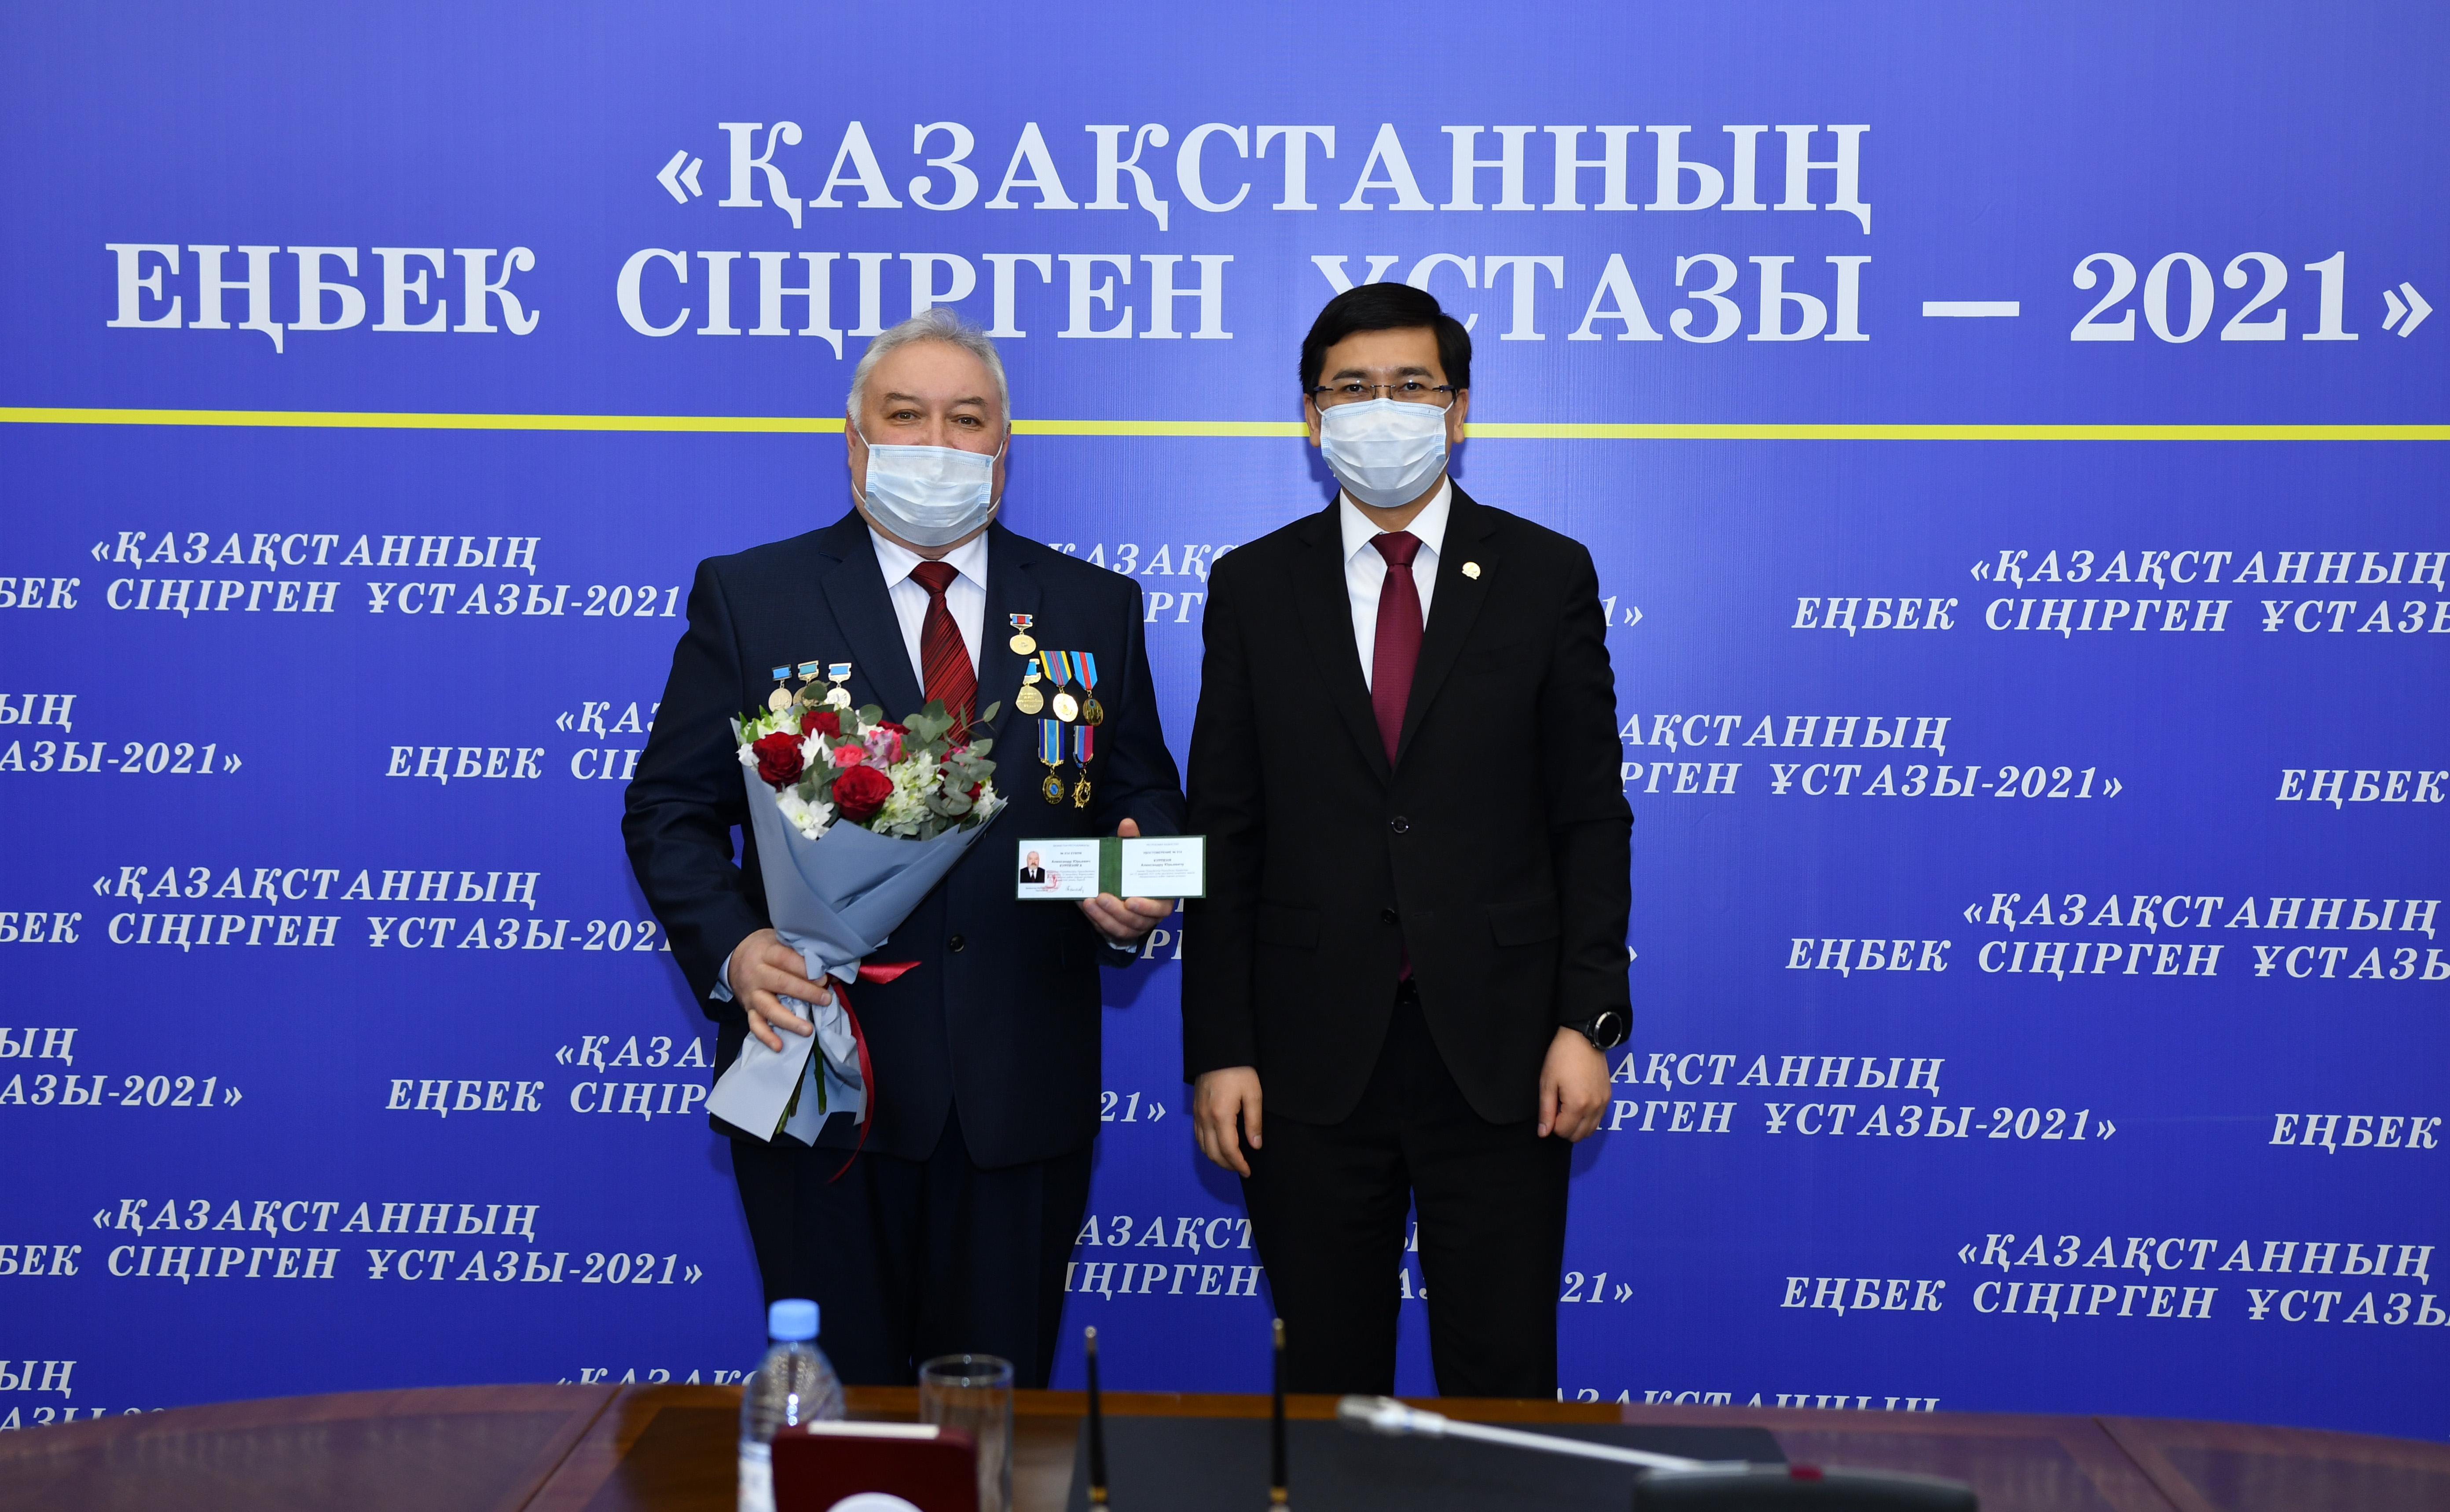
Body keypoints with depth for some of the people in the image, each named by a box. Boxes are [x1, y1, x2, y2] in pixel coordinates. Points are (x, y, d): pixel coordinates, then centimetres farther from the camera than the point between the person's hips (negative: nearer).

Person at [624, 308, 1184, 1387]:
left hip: (1024, 1091, 2)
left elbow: (1145, 798, 13)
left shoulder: (1093, 608, 9)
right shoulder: (748, 596, 3)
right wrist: (731, 948, -14)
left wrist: (1136, 893, -9)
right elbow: (670, 807, 3)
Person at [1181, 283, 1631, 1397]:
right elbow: (1223, 835, 3)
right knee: (1325, 1382, 10)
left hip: (1497, 1050, -1)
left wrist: (1587, 1020, -6)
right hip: (1312, 1054, 1)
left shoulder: (1547, 575, 3)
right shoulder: (1253, 587, 5)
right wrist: (1218, 1050, -2)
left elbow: (1591, 817, 2)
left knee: (1503, 1380, 7)